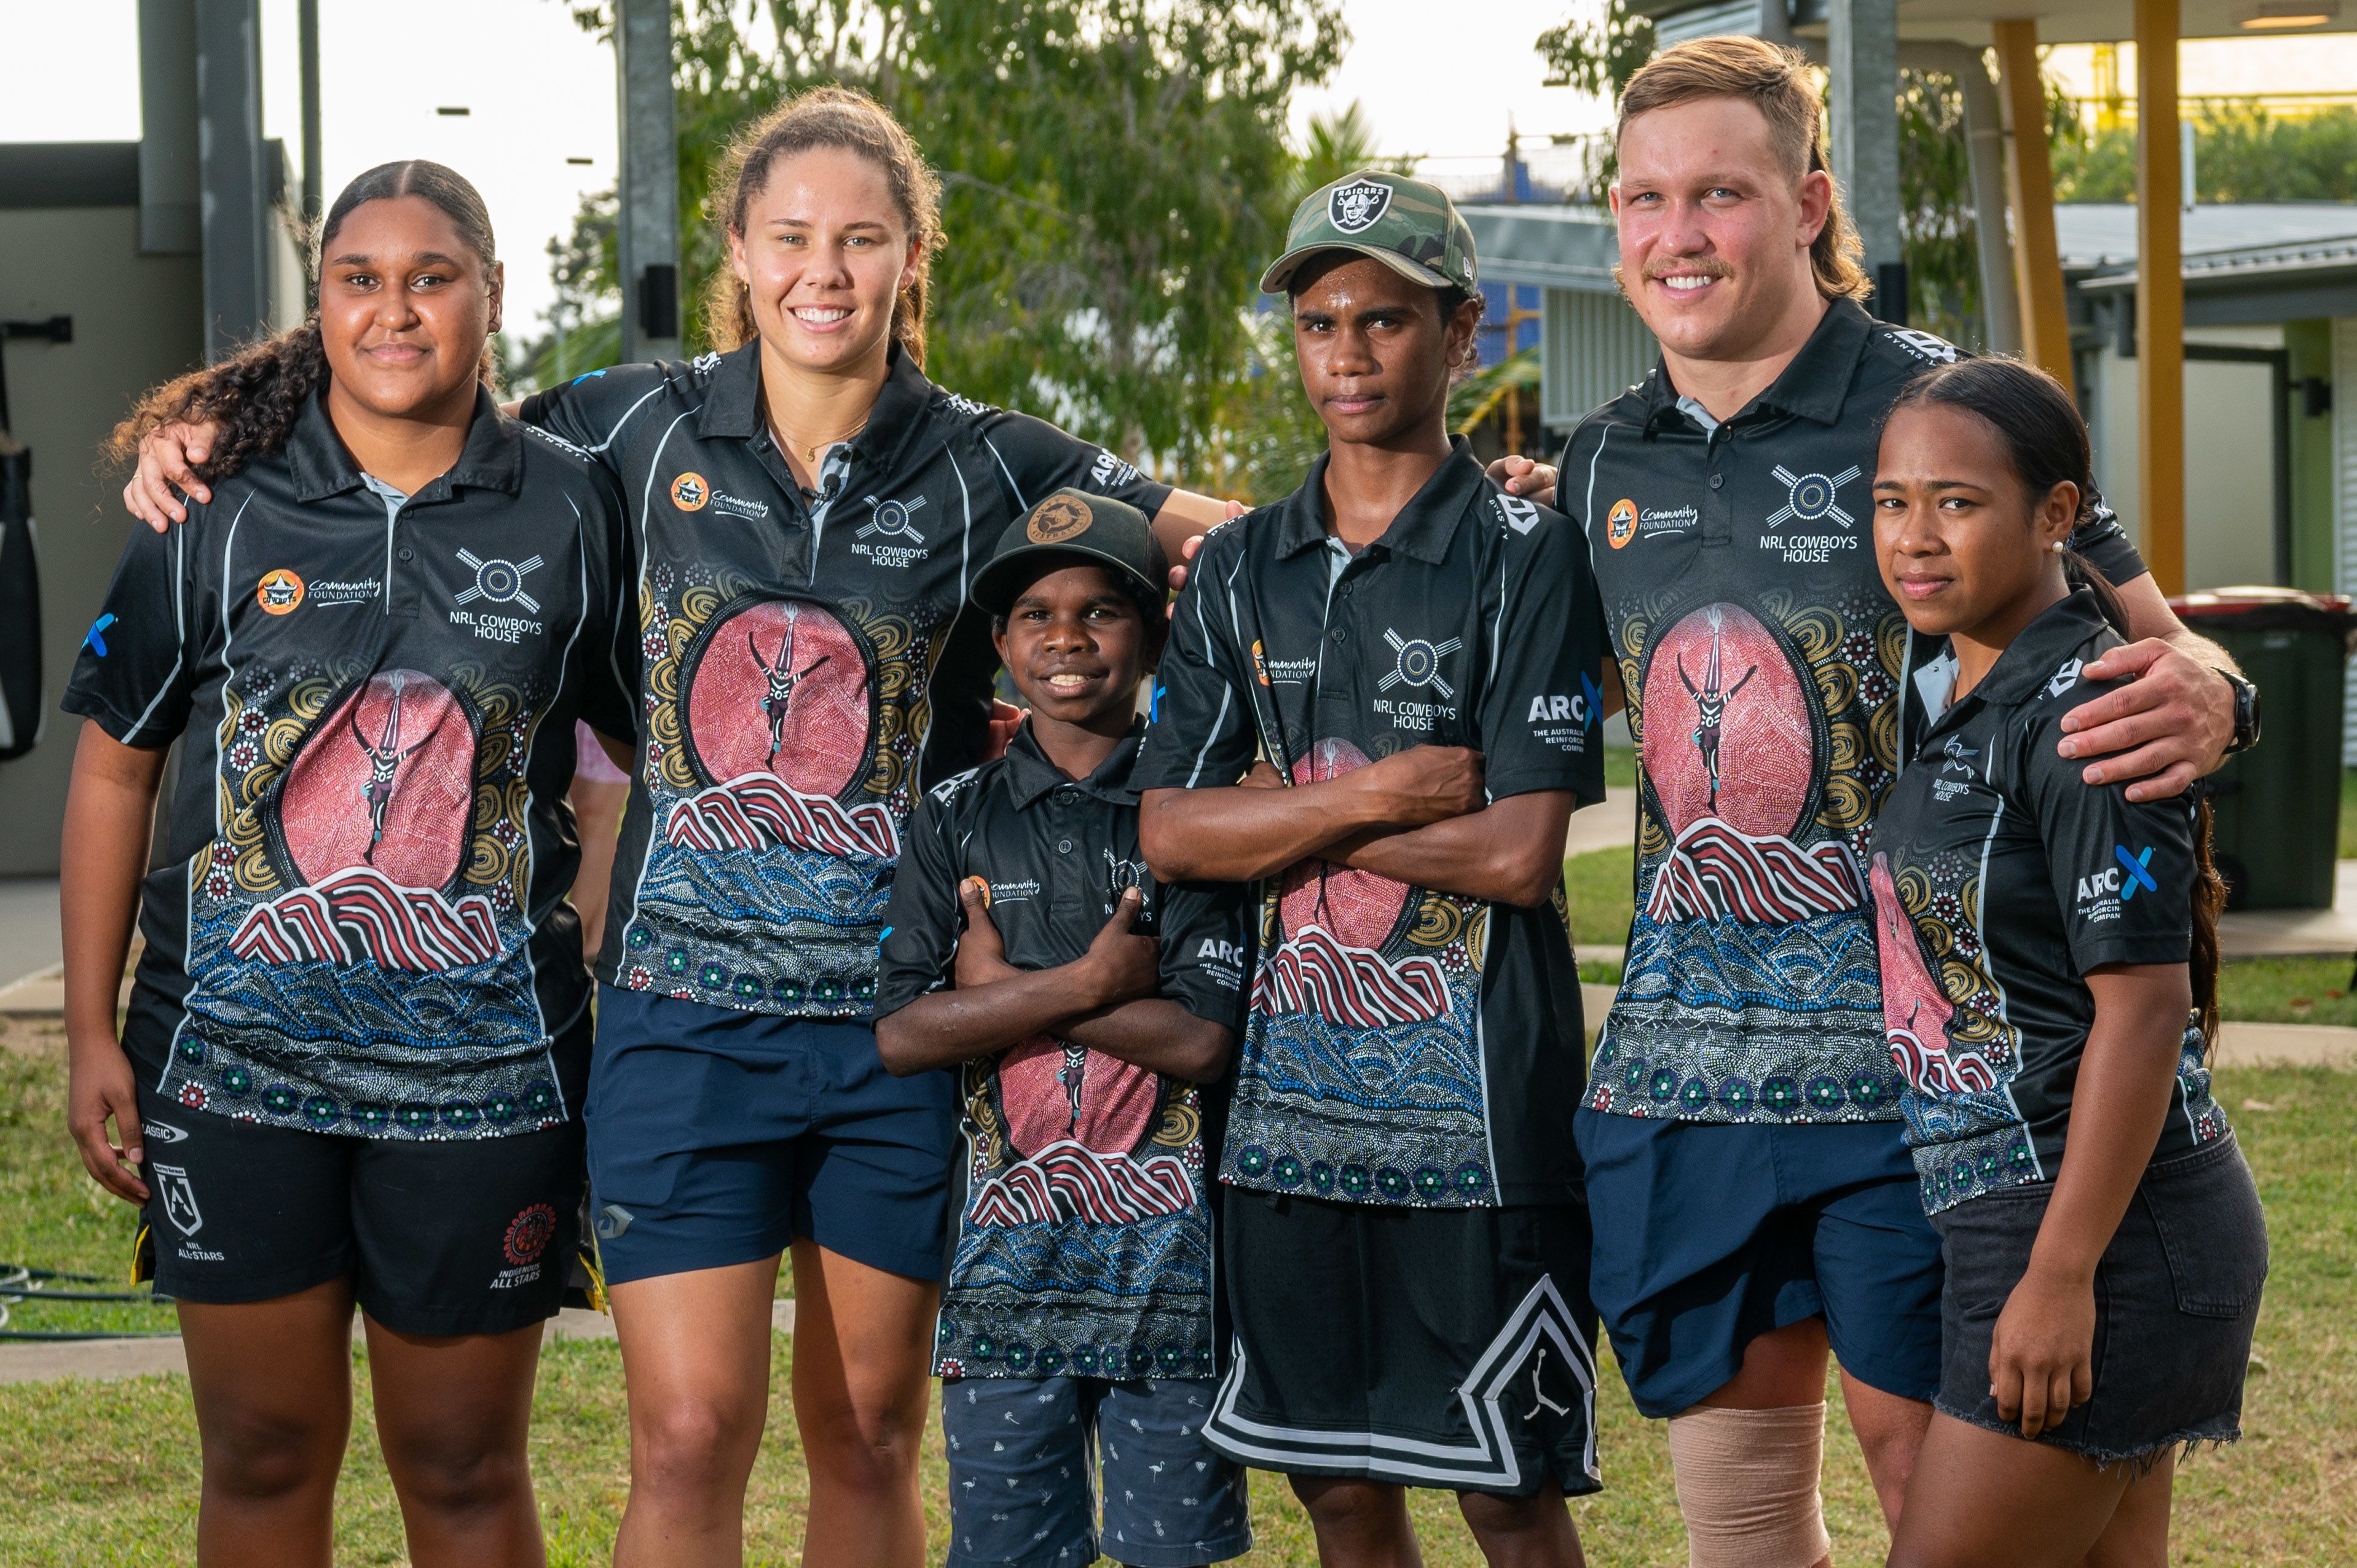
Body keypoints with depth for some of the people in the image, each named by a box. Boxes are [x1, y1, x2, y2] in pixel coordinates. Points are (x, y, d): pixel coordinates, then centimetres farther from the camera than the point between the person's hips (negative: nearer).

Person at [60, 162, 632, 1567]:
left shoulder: (572, 512, 1)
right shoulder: (220, 508, 1)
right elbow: (115, 767, 5)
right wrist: (92, 1038, 1)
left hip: (481, 1070, 0)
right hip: (234, 1063, 1)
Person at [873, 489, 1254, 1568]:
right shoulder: (957, 821, 6)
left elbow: (1201, 1039, -11)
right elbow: (902, 1033, -5)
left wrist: (1003, 986, -7)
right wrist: (1086, 983, -13)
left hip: (1172, 1248, -2)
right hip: (1009, 1244, 2)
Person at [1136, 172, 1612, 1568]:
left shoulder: (1526, 558, -5)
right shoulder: (1241, 570, 11)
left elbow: (1517, 853, -13)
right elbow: (1170, 831, 3)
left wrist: (1280, 817, -5)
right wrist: (1375, 796, -10)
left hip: (1476, 1098, -5)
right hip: (1294, 1100, 5)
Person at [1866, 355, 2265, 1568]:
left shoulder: (2083, 708, -16)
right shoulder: (1948, 696, 11)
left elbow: (2145, 1004, -20)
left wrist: (2061, 1275, -21)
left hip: (2105, 1235, -9)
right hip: (1998, 1215, 9)